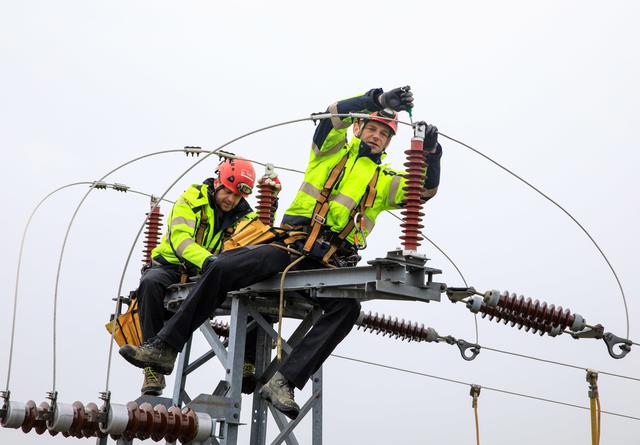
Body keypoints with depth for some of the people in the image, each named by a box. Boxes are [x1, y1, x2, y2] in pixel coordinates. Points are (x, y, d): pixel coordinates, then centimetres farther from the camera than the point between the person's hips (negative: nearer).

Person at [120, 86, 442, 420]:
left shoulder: (384, 180, 21)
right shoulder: (334, 150, 17)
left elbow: (425, 189, 9)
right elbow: (335, 113, -3)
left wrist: (431, 152, -7)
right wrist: (379, 98, -16)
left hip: (328, 265, 0)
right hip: (290, 246, 0)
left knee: (347, 308, -33)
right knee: (222, 268, -19)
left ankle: (283, 382, -35)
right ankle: (165, 348, -11)